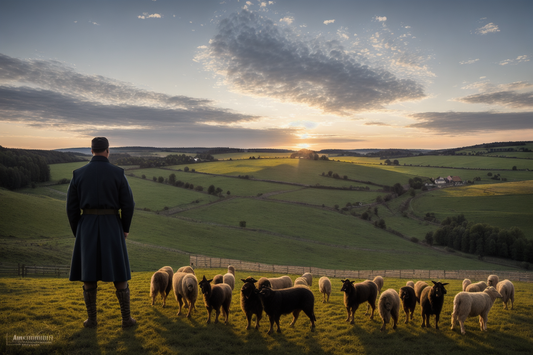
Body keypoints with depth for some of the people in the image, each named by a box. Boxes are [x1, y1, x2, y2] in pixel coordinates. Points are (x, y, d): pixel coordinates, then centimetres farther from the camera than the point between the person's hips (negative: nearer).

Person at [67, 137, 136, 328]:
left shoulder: (79, 173, -1)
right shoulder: (117, 173, -6)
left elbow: (72, 206, 0)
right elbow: (128, 204, -7)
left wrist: (77, 232, 13)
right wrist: (126, 228, 8)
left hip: (87, 226, 1)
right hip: (112, 226, -1)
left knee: (88, 273, 13)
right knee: (119, 273, 8)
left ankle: (92, 319, 19)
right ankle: (126, 318, 13)